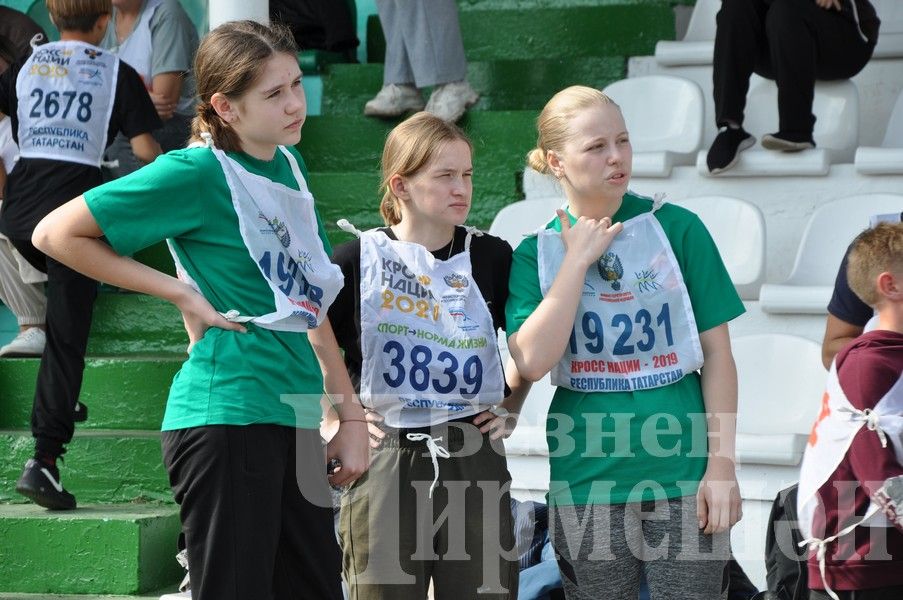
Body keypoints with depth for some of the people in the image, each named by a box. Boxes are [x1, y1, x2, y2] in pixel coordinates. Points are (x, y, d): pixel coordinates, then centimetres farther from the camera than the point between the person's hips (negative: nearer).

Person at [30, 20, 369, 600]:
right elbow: (57, 233, -9)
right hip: (226, 415, -8)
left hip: (294, 420, 8)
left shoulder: (289, 164, 13)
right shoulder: (197, 172, -10)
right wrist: (182, 292, -9)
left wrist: (352, 415, 15)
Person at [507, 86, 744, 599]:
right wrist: (578, 261, -9)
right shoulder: (537, 254, 3)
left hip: (683, 477, -1)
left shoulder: (677, 229, 0)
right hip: (587, 484, 1)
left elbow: (717, 354, 0)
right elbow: (532, 362, -12)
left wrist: (722, 465, -6)